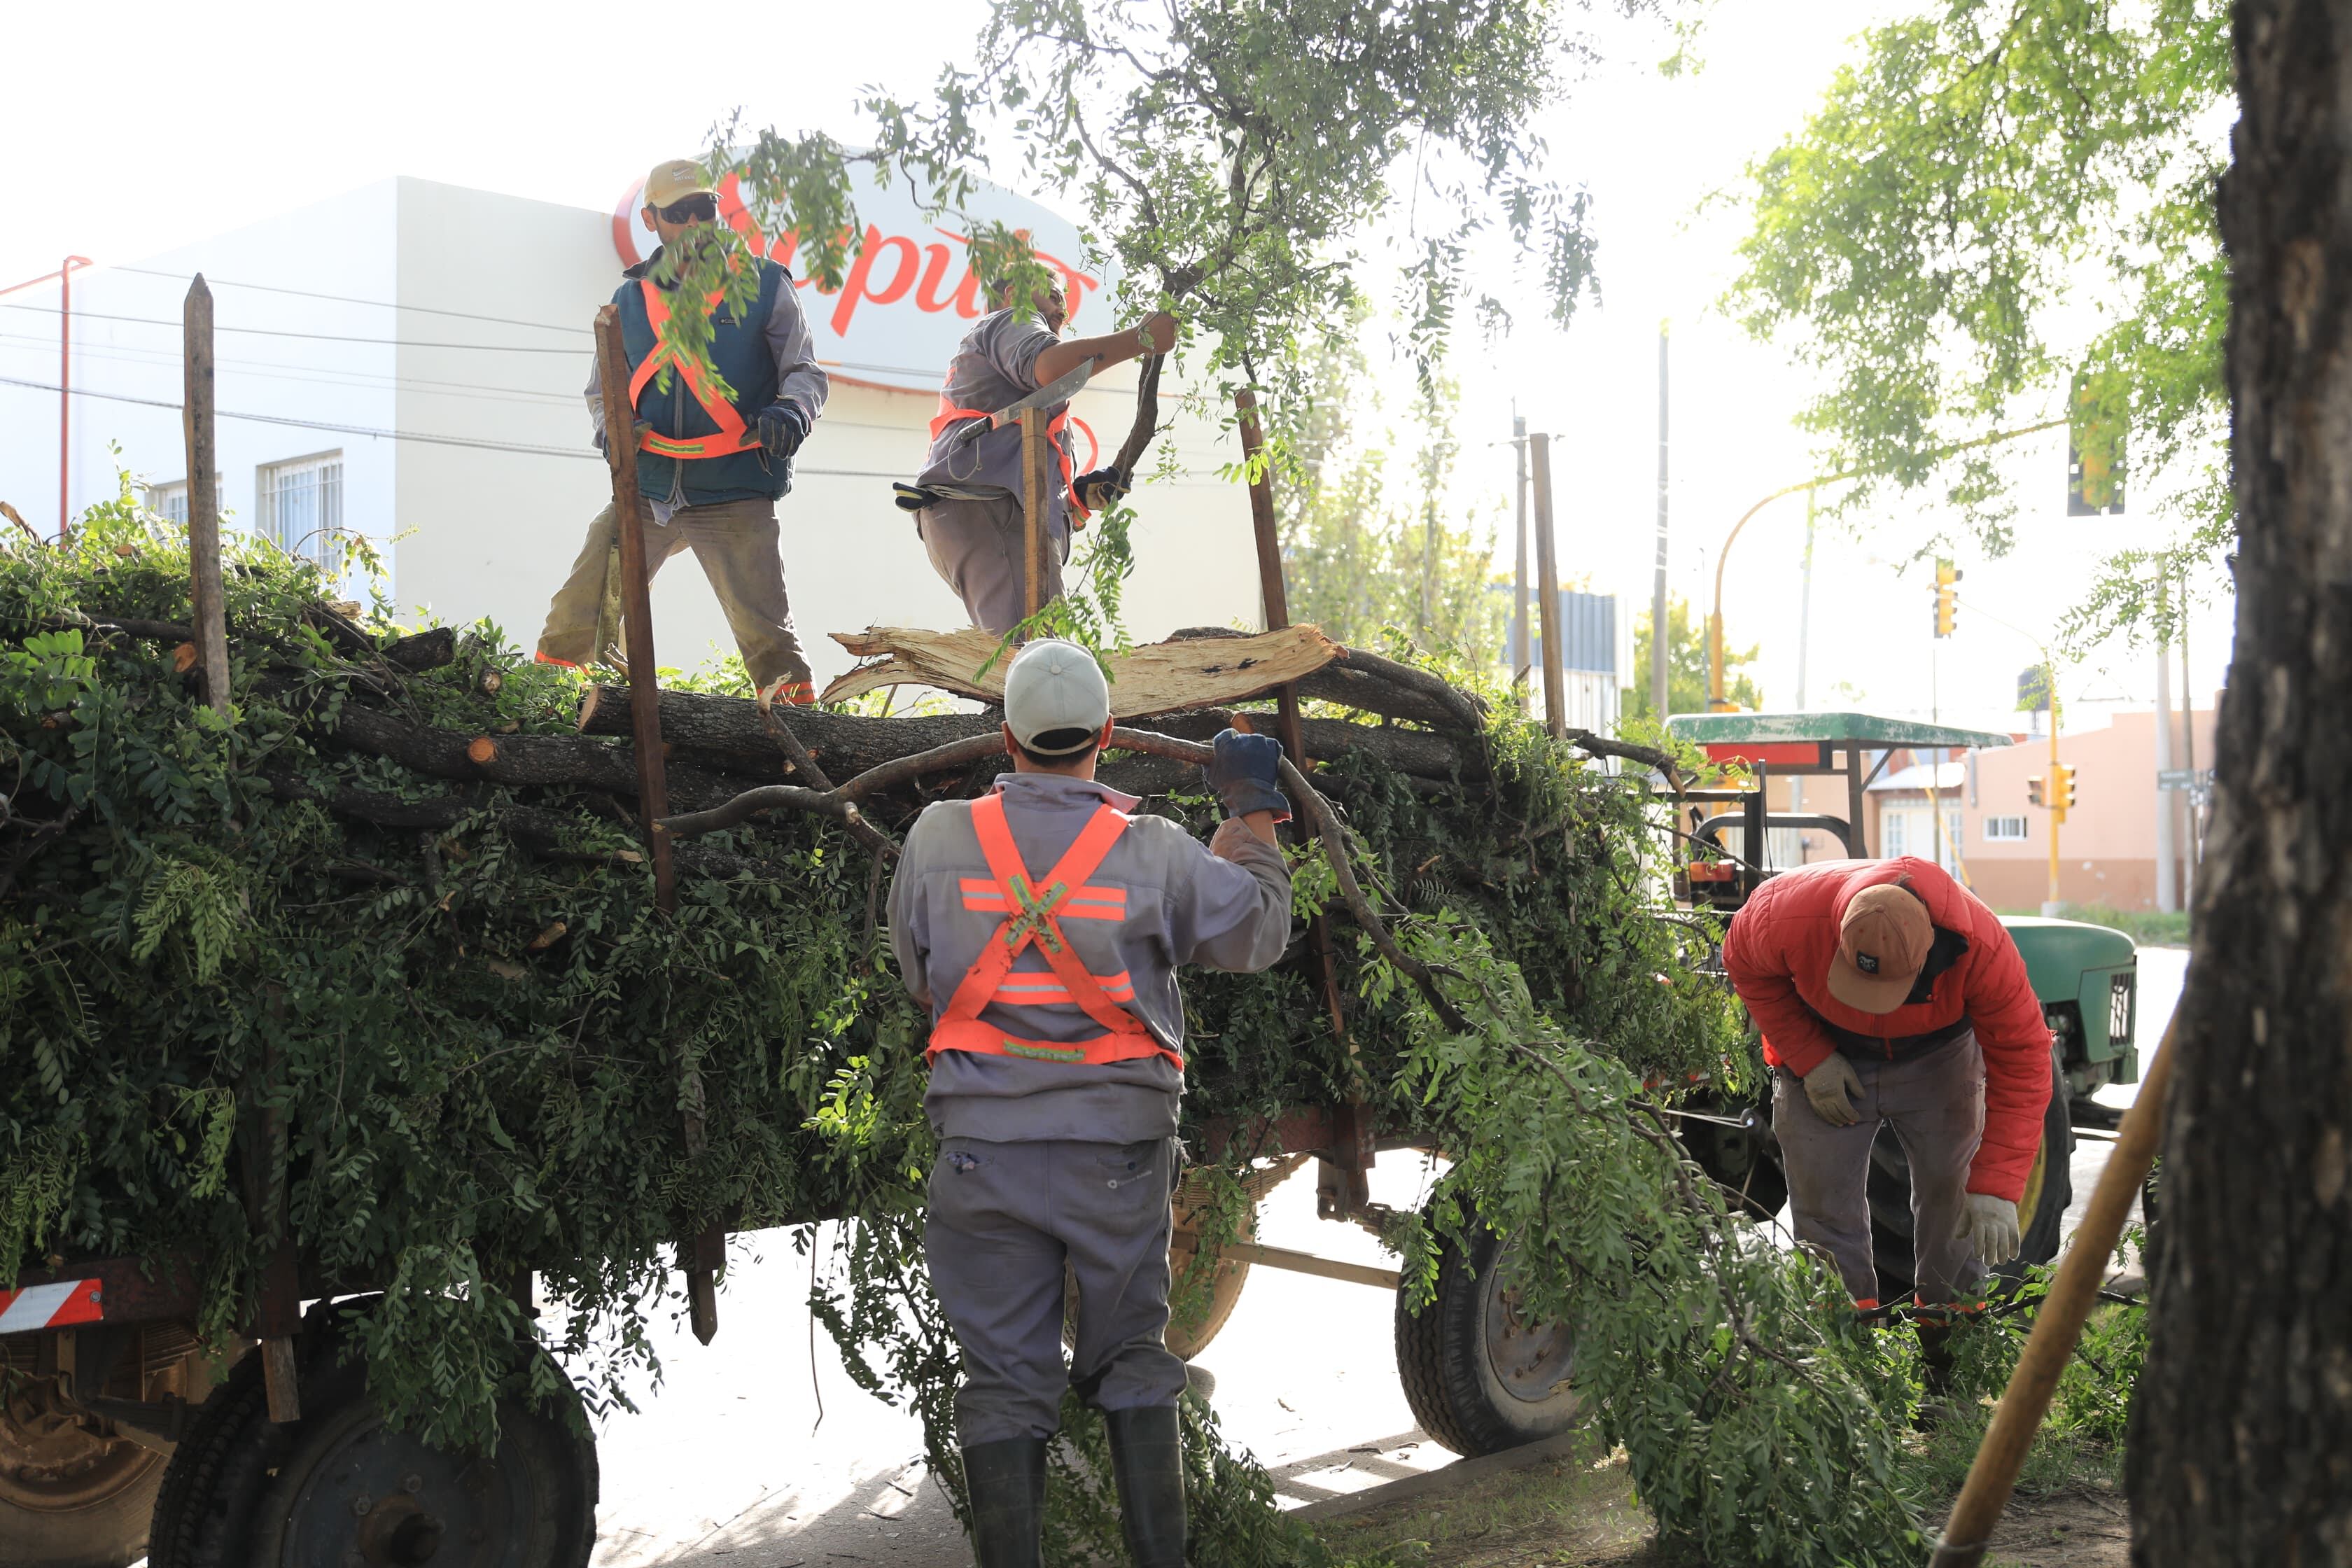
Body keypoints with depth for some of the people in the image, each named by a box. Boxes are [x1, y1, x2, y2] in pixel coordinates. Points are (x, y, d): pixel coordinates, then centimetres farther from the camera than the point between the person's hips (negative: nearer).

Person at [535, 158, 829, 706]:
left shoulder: (763, 286, 5)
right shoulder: (629, 300, 14)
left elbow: (806, 372, 3)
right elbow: (602, 391, 21)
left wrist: (791, 411, -21)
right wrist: (611, 427, -3)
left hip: (734, 496, -3)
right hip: (645, 490, 3)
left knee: (766, 637, -12)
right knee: (576, 615, 1)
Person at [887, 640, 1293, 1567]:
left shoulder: (939, 839, -3)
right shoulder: (1157, 855, -7)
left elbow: (919, 977, 9)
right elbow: (1261, 932, 7)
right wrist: (1252, 816, 20)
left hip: (984, 1147, 0)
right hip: (1119, 1149, 0)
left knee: (1006, 1378, 7)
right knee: (1131, 1360, 16)